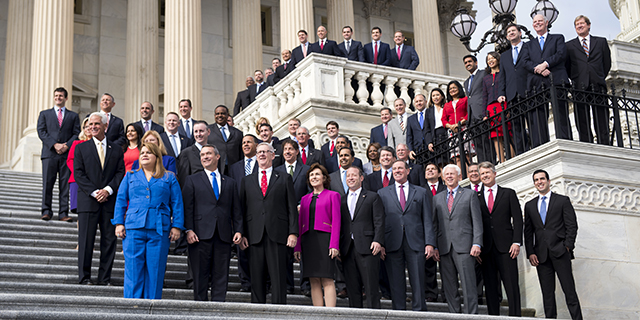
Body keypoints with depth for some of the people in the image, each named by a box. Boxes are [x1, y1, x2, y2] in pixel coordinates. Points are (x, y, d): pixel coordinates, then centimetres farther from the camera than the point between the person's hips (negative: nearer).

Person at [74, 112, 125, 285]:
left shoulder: (116, 149, 13)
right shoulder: (81, 148, 9)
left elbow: (120, 173, 6)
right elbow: (78, 173, 1)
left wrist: (108, 190, -10)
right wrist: (94, 192, -11)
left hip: (110, 201, 1)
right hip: (88, 200, -1)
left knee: (109, 241, 1)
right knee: (86, 240, -2)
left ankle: (105, 278, 6)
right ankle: (84, 277, 4)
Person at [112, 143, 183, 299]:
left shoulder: (169, 178, 12)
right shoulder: (130, 177, 16)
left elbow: (177, 204, 8)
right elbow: (120, 201, 13)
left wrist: (176, 226, -1)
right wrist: (119, 223, 3)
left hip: (159, 230, -1)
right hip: (134, 228, 1)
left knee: (155, 270, 0)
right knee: (133, 268, -3)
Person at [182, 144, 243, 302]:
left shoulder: (230, 182, 18)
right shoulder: (192, 180, 11)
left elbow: (236, 210, 15)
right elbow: (187, 207, 2)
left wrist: (238, 230, 2)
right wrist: (189, 230, -9)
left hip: (224, 236, 2)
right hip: (201, 235, -2)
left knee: (221, 275, 1)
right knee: (200, 275, -1)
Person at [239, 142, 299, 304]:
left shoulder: (285, 179, 12)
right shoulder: (247, 180, 17)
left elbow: (292, 208, 6)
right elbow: (242, 209, 13)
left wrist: (293, 232, -4)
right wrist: (241, 234, 2)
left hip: (277, 235, -1)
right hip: (255, 235, 2)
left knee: (278, 277, -4)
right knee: (257, 278, 2)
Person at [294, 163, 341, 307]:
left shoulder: (332, 195, 6)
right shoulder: (305, 198, 19)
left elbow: (336, 221, -2)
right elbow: (300, 223, 17)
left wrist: (334, 245, -12)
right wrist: (297, 246, 8)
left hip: (324, 239, -4)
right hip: (308, 240, 4)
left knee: (327, 280, -10)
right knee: (314, 281, 2)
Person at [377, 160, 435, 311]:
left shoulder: (421, 192, 14)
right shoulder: (383, 193, 14)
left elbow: (427, 219, 9)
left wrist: (430, 243, -2)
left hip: (415, 243, 0)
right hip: (392, 244, 0)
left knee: (418, 281, -2)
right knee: (396, 283, 1)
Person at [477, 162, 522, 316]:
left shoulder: (508, 193, 10)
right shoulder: (476, 197, 13)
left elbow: (517, 219, 4)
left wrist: (516, 242, -7)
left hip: (505, 246, -1)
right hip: (486, 248, 2)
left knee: (511, 285, -5)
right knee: (490, 286, 2)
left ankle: (515, 316, -2)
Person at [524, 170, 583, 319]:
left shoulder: (563, 200, 7)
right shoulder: (530, 205, 16)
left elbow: (572, 225, 2)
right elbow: (528, 231, 13)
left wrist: (567, 246, -8)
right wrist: (530, 253, 2)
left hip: (560, 251, -3)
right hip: (541, 254, 3)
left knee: (569, 290, -7)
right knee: (547, 293, 2)